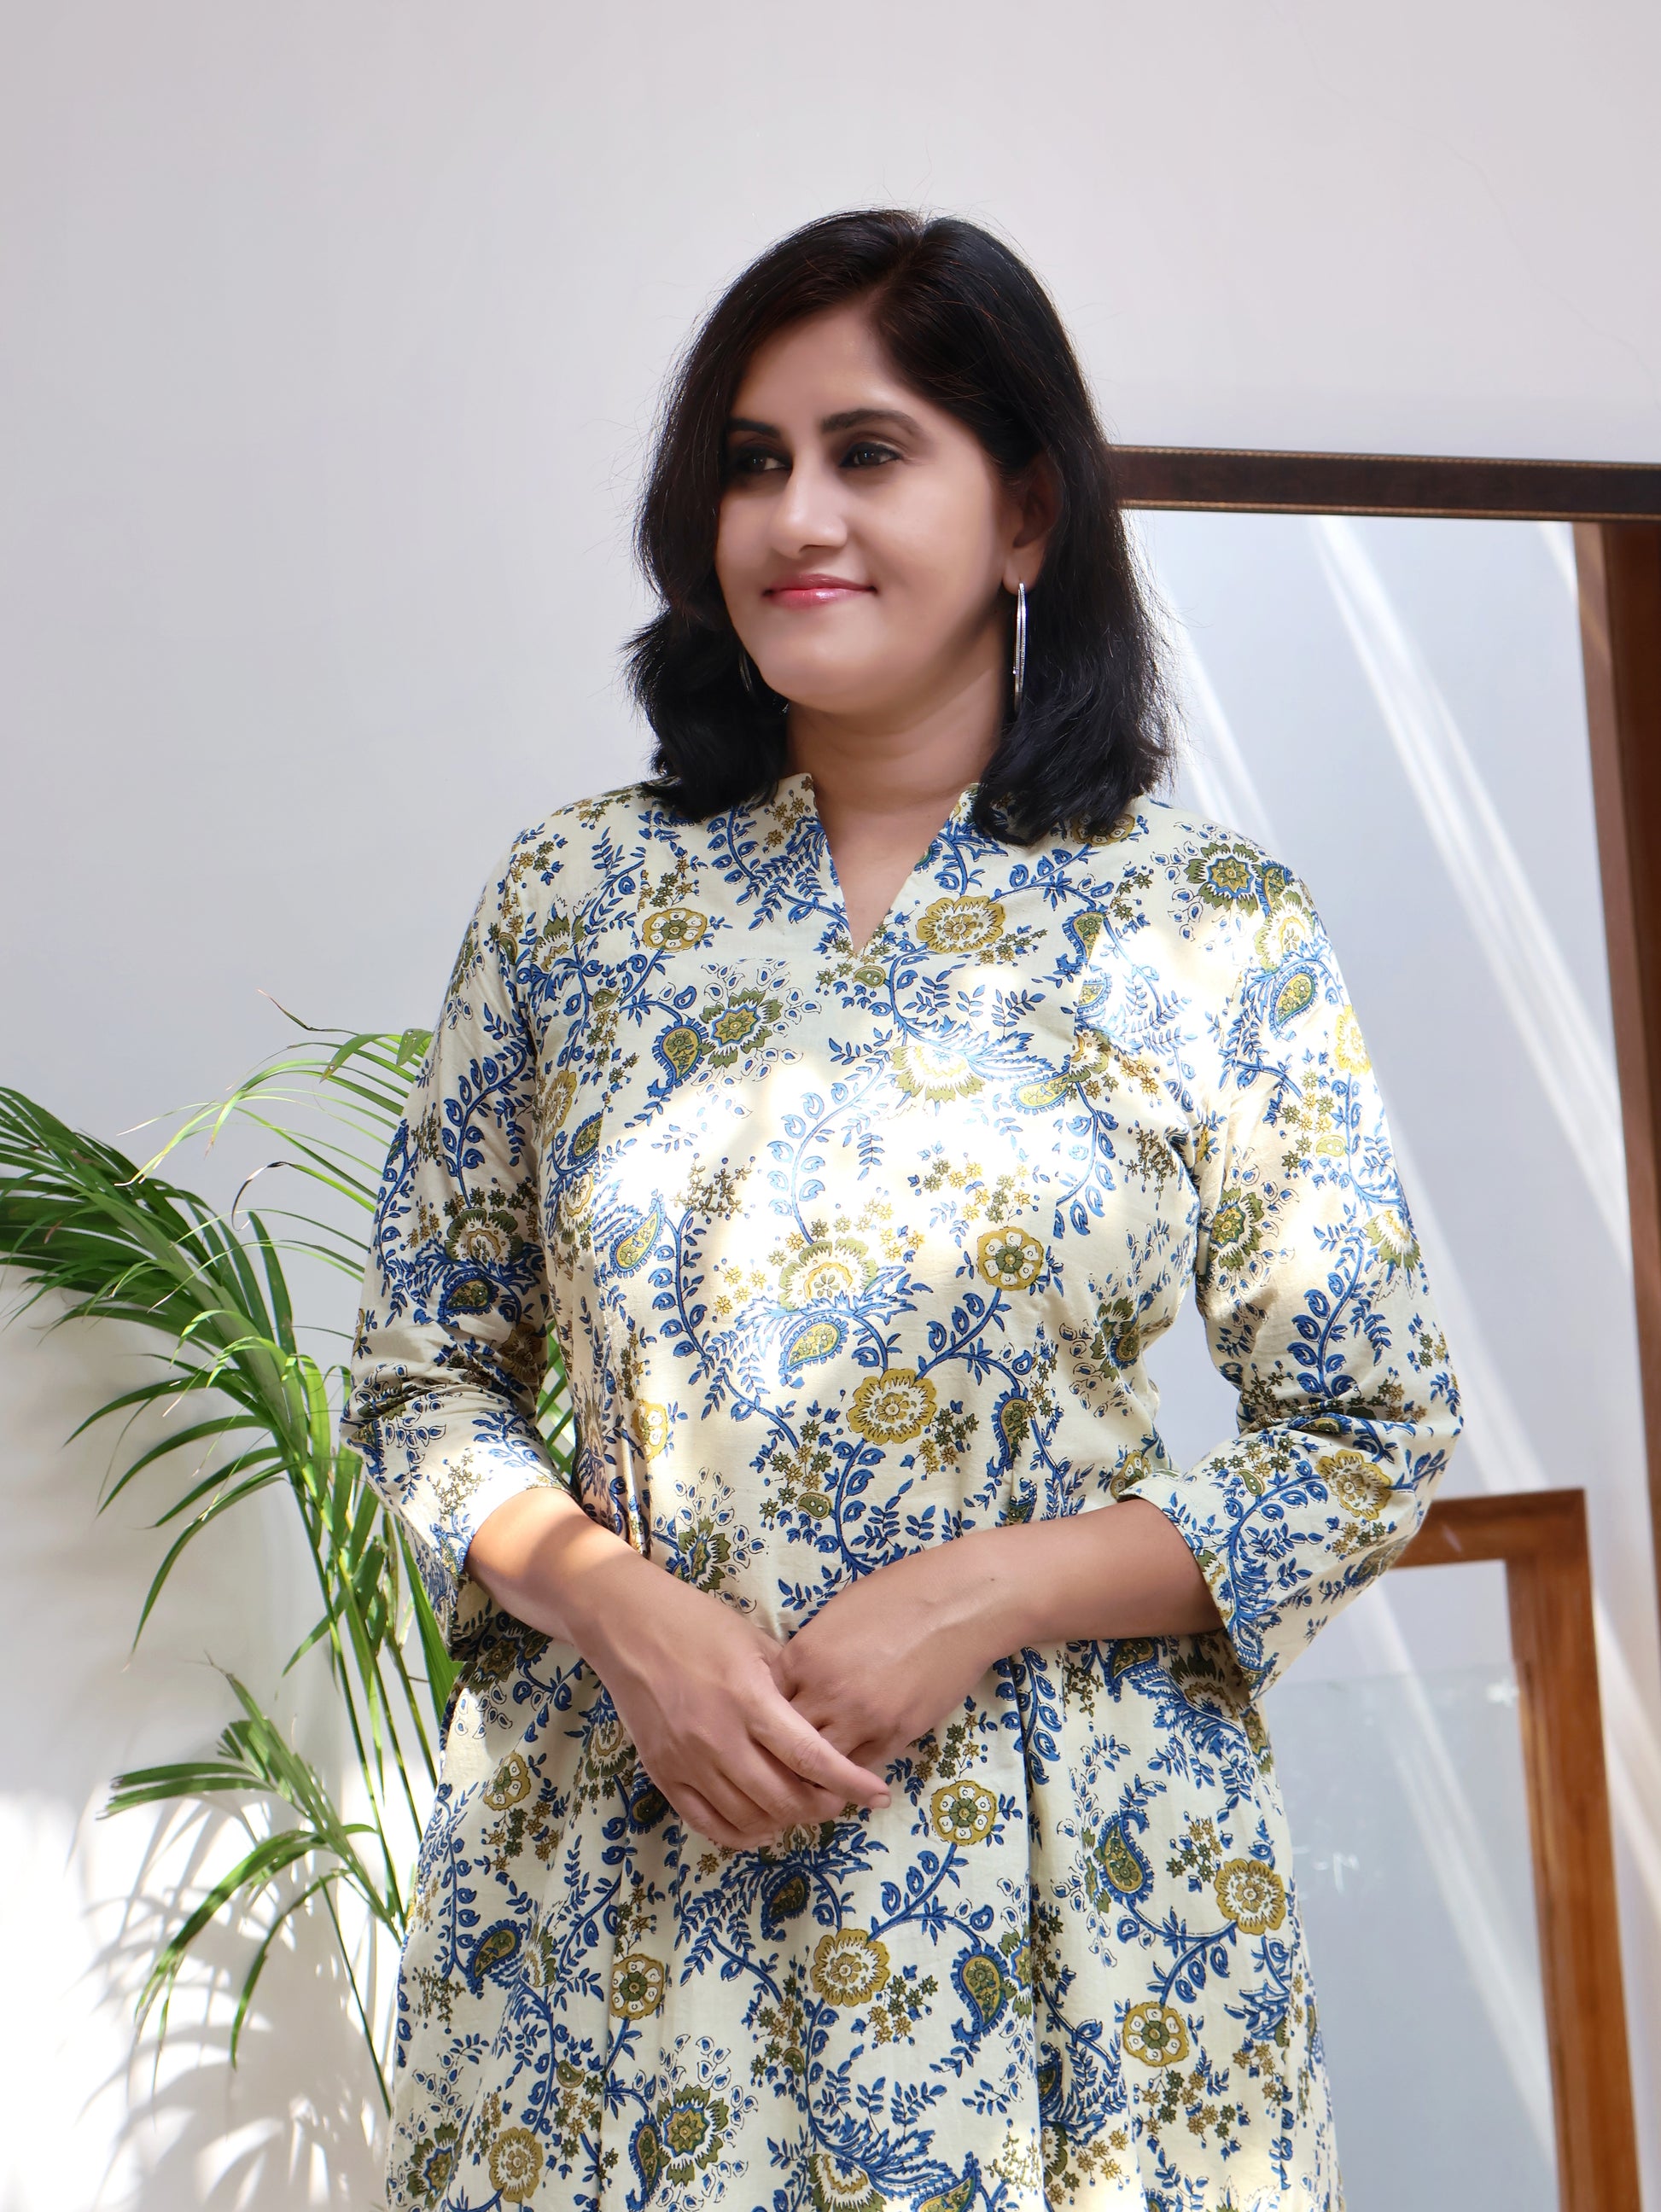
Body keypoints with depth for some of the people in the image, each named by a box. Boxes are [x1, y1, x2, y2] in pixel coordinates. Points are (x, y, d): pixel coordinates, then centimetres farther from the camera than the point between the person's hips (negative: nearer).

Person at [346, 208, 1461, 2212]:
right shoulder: (574, 895, 1)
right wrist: (619, 1606, -12)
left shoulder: (1219, 931, -4)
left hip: (1063, 1884, -1)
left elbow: (1379, 1431, -2)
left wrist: (989, 1596, -14)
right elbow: (420, 1375, 6)